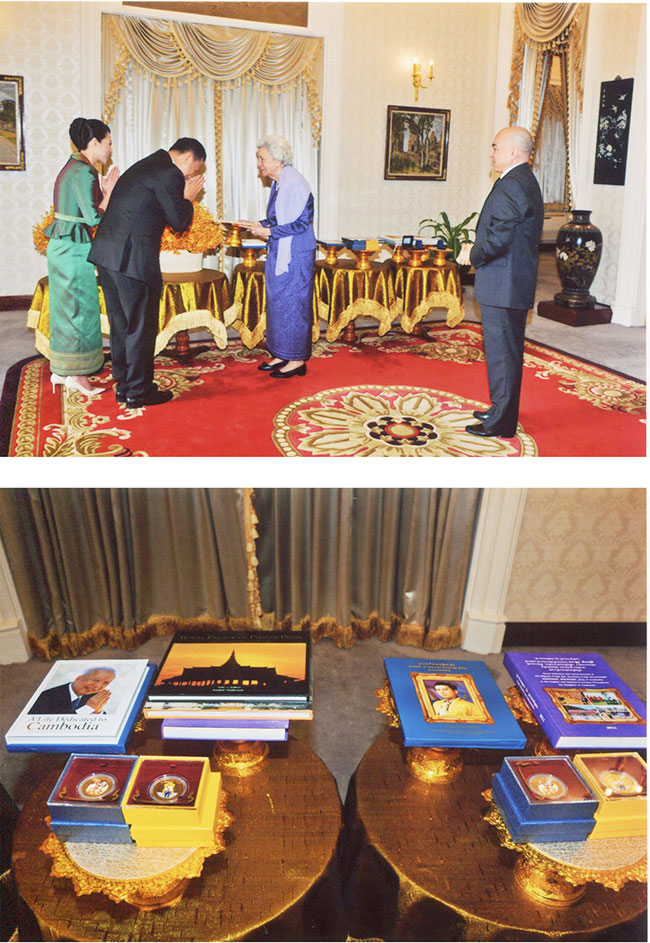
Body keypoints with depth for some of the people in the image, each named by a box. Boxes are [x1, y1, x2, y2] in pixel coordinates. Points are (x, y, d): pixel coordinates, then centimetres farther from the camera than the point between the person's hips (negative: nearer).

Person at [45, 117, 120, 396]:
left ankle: (60, 371, 21)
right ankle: (75, 375, 3)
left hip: (62, 246, 10)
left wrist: (103, 190, 12)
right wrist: (110, 191, -8)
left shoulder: (73, 168, 15)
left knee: (65, 308, 13)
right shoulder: (83, 172, -15)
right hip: (74, 249, -10)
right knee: (79, 309, -4)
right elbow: (94, 217, -19)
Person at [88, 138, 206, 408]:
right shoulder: (169, 174, -8)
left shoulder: (144, 166, 22)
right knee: (141, 325, 1)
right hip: (133, 259, -9)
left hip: (106, 253, 9)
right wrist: (187, 198, 11)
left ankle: (123, 385, 25)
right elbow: (180, 223, -6)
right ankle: (138, 391, 8)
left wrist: (182, 197, 21)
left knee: (121, 323, 15)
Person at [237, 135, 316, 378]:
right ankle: (282, 355, 22)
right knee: (278, 302, 12)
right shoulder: (278, 183, 12)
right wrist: (256, 224, 9)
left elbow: (300, 223, -20)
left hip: (295, 256, -9)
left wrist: (267, 231, -19)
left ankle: (297, 360, 6)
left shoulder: (294, 184, -16)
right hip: (280, 254, 9)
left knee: (292, 303, -3)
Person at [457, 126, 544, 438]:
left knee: (501, 353, -4)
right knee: (508, 351, 17)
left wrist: (472, 255, -7)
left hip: (502, 287, -11)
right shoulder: (525, 182, 16)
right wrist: (477, 248, 9)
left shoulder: (511, 185, -18)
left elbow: (498, 239, -24)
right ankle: (502, 411, 30)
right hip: (515, 285, 11)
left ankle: (501, 423, 5)